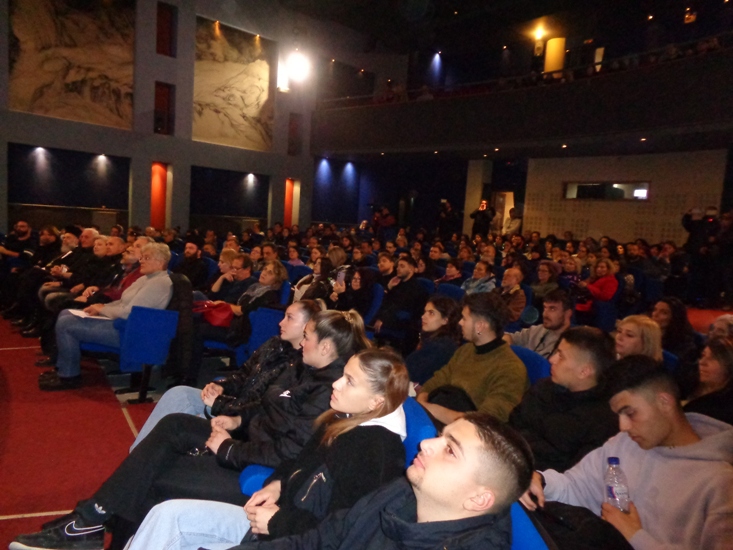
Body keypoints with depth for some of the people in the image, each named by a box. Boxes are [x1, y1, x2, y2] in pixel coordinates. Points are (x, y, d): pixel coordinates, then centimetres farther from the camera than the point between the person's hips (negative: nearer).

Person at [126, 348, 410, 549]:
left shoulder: (375, 450, -24)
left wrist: (278, 522, -17)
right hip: (280, 512, 8)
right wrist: (277, 483, -1)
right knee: (168, 514, -1)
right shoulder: (344, 420, 2)